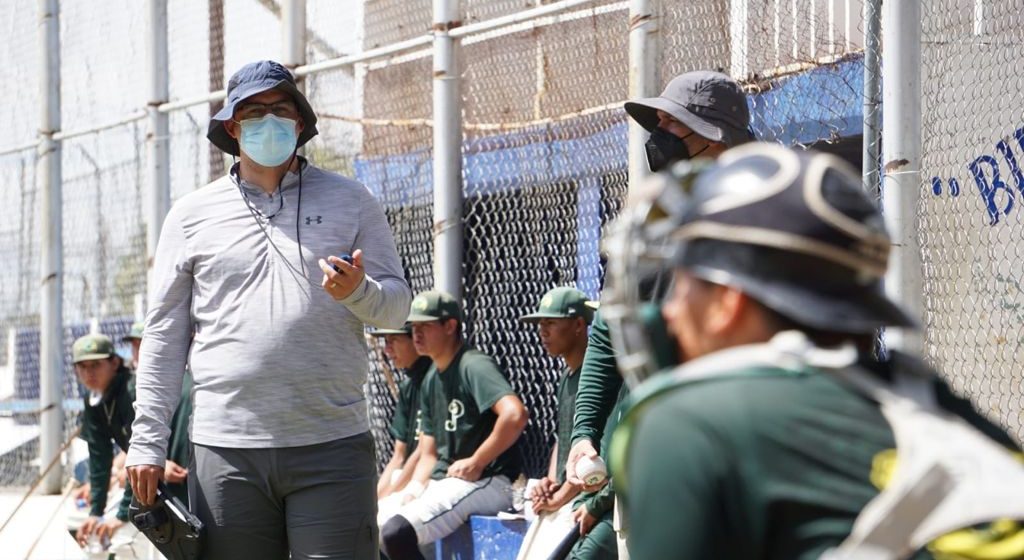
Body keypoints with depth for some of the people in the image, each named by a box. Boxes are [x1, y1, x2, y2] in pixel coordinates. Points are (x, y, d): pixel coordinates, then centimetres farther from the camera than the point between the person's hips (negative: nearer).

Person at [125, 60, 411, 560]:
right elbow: (164, 335, 10)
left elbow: (396, 305, 9)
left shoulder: (350, 202, 11)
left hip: (332, 447, 0)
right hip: (226, 451, 1)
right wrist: (148, 441, 4)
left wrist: (357, 291, -14)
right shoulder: (193, 215, 11)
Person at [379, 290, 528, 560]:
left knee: (397, 530, -28)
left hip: (485, 484, -10)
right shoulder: (431, 380, 18)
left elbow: (515, 414, -28)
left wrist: (475, 463, -20)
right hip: (441, 483, 10)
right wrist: (414, 490, 0)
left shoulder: (474, 366, -10)